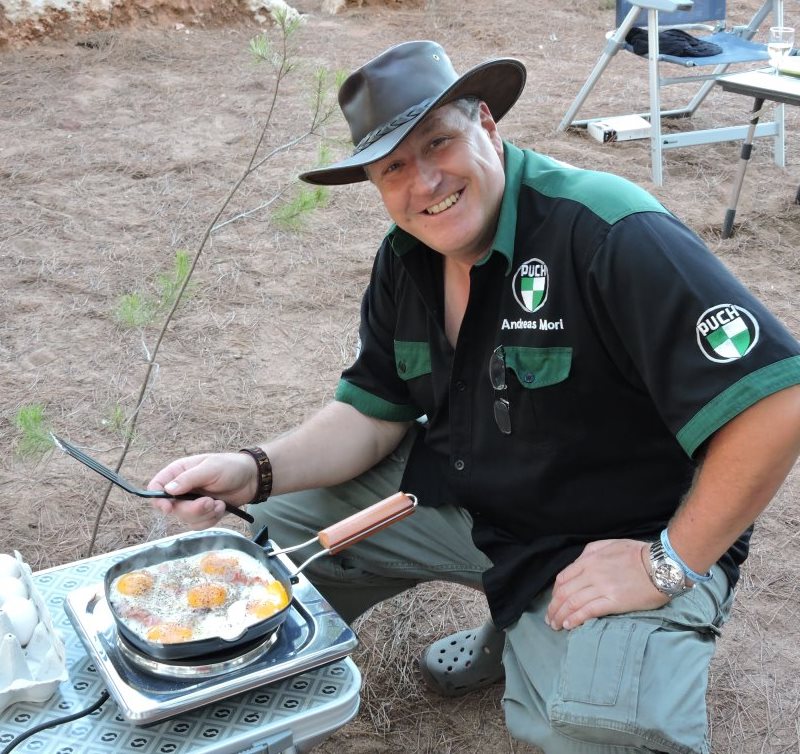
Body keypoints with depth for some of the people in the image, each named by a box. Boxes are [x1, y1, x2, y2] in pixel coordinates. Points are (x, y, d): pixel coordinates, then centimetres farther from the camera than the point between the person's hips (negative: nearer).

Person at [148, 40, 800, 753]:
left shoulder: (610, 233, -28)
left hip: (622, 539, -7)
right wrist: (256, 472, -14)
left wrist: (671, 566, -25)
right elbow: (374, 413, 4)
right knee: (272, 523, 8)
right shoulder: (405, 259, -1)